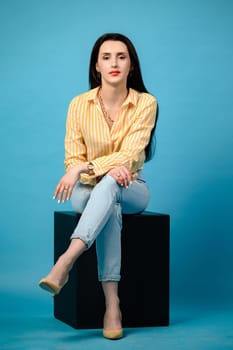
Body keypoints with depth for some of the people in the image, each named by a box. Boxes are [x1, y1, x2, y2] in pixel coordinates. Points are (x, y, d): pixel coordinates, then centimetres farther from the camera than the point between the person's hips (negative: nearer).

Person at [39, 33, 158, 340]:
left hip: (131, 190, 0)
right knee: (110, 207, -37)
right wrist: (108, 168, -24)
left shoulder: (146, 103, -9)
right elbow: (72, 160, -5)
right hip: (89, 191, 0)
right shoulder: (79, 105, -5)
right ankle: (112, 304, -44)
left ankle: (64, 264, -51)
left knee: (109, 186, -38)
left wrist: (84, 168, -31)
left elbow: (129, 156, -18)